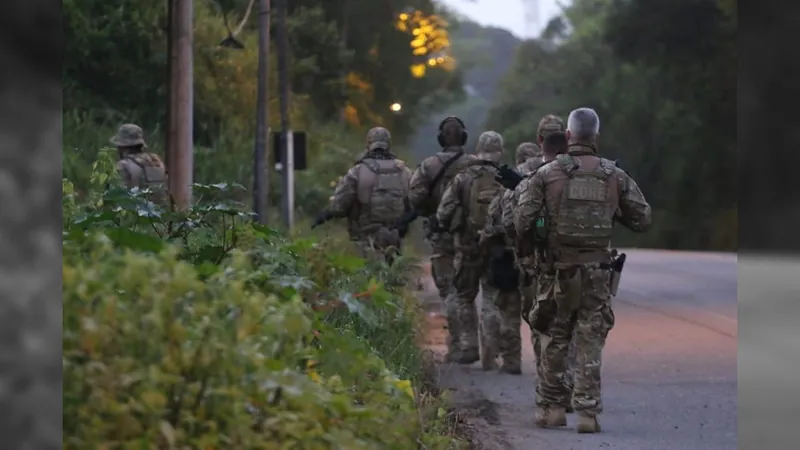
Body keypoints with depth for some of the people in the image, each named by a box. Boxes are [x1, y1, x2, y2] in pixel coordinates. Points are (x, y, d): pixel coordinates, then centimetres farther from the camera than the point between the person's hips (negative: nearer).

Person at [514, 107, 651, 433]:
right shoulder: (615, 176, 1)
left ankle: (551, 408, 17)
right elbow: (643, 220, 5)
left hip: (558, 269, -1)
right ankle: (587, 412, -2)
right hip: (598, 271, 1)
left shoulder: (547, 174, -5)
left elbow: (523, 224, -7)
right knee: (590, 344, 3)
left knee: (554, 340, 12)